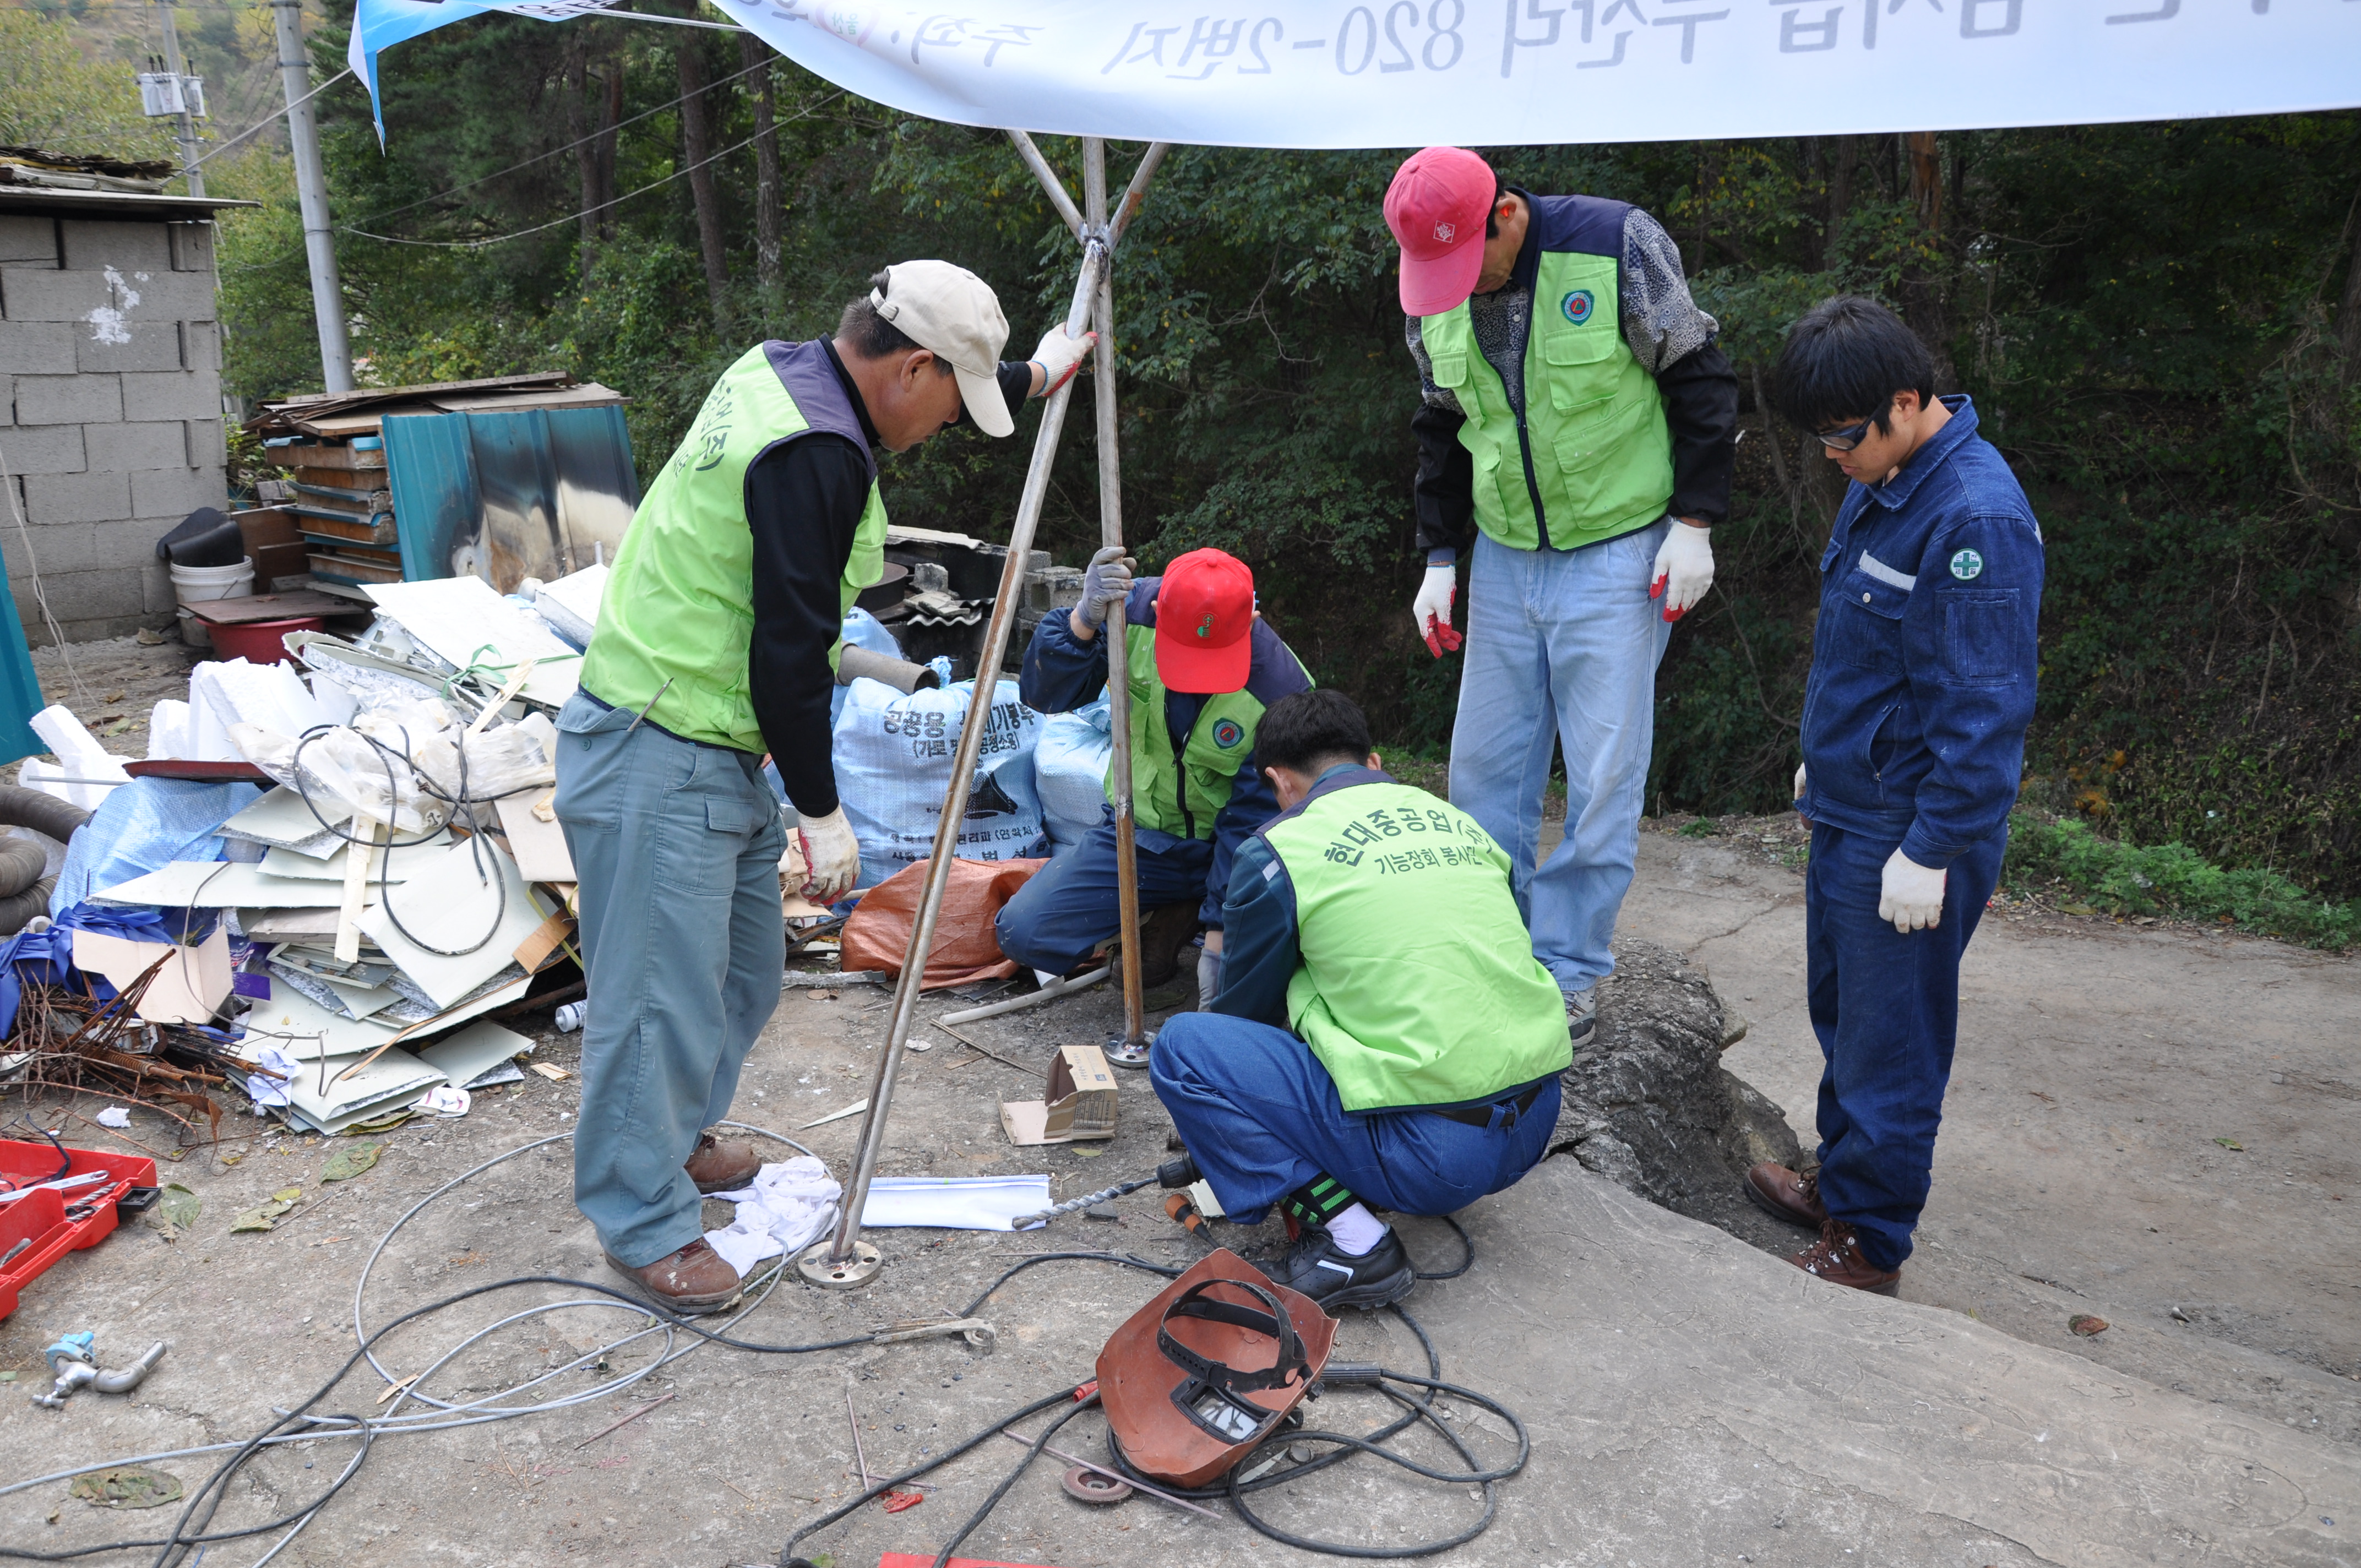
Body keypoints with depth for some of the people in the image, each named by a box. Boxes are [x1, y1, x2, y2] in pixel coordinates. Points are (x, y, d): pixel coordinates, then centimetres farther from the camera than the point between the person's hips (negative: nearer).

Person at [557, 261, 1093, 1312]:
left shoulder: (783, 369, 7)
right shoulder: (815, 454, -24)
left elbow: (907, 409, 30)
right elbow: (791, 651, -23)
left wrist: (1032, 377, 36)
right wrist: (822, 813, -14)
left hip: (717, 749, 11)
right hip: (659, 762, -11)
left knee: (745, 967, 21)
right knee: (663, 993, 1)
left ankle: (675, 1139, 41)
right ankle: (647, 1226, 16)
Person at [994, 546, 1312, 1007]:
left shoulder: (1281, 688, -26)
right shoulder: (1133, 611, -17)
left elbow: (1253, 822, -21)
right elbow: (1044, 694, -18)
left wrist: (1218, 939, -22)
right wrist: (1084, 621, -37)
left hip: (1224, 846, -2)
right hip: (1138, 835, 3)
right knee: (1024, 932, -14)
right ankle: (1168, 916, 9)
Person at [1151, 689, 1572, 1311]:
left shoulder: (1280, 848, -3)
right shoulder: (1458, 821, 14)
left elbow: (1247, 1007, 12)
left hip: (1430, 1149, -7)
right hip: (1536, 1124, 8)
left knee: (1182, 1048, 0)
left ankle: (1351, 1241, -6)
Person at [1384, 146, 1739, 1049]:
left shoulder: (1617, 247, -14)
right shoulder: (1433, 303, 1)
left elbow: (1698, 380, -6)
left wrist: (1693, 523, -9)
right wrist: (1440, 556, 11)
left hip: (1618, 554, -5)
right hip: (1504, 559, 5)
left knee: (1604, 775, -4)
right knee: (1483, 766, 6)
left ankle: (1568, 971, 9)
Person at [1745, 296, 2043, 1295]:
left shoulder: (1977, 516, -22)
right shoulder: (1881, 482, 8)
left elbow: (1984, 708, -23)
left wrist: (1932, 849, -20)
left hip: (1907, 841, -9)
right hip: (1848, 812, 9)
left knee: (1889, 1047, 3)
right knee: (1842, 1017, 22)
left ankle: (1868, 1248, 17)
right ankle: (1841, 1185, 39)